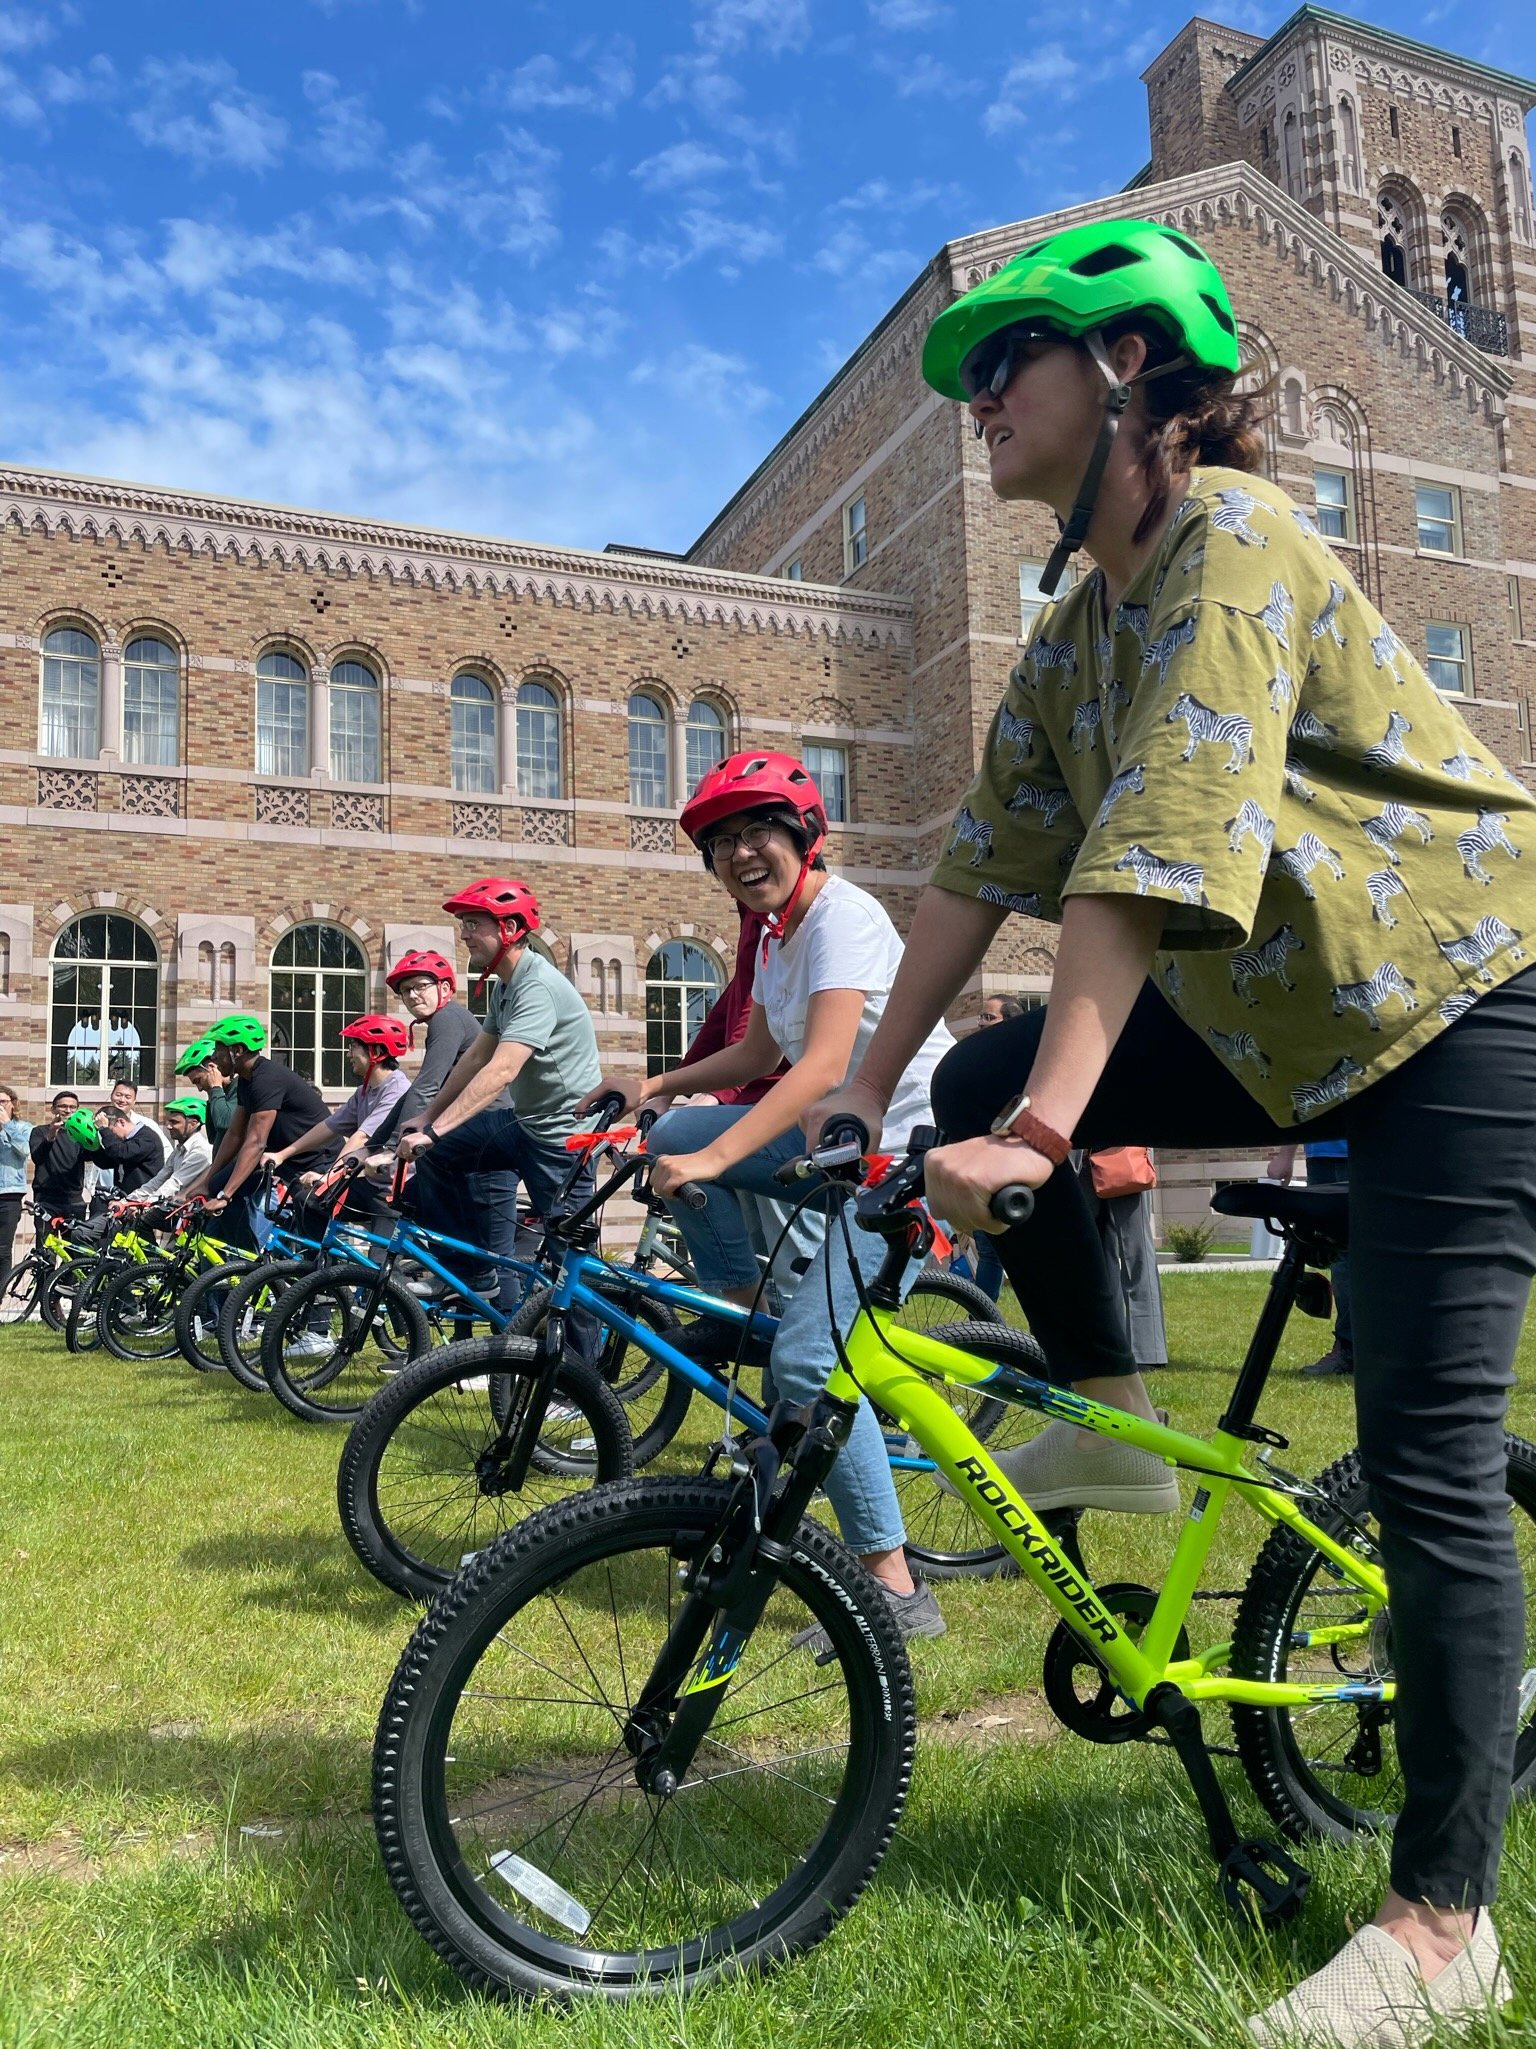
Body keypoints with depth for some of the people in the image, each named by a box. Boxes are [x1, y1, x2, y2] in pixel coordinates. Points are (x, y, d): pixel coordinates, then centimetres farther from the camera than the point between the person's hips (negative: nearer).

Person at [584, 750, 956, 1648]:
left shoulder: (842, 916, -18)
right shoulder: (777, 931, 11)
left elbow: (823, 1068, -29)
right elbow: (759, 1054, 19)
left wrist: (714, 1159, -35)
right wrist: (655, 1085, 10)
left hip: (909, 1145, -9)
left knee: (806, 1357, -18)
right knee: (675, 1135, 1)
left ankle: (898, 1588, -7)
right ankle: (742, 1314, 15)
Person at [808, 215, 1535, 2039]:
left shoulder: (1228, 537, -17)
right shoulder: (1074, 630, 9)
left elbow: (1161, 848, -29)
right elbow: (984, 862, 4)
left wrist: (1043, 1129, -35)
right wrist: (864, 1095, 1)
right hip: (1279, 1021, 8)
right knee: (977, 1091, -2)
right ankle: (1113, 1419, 13)